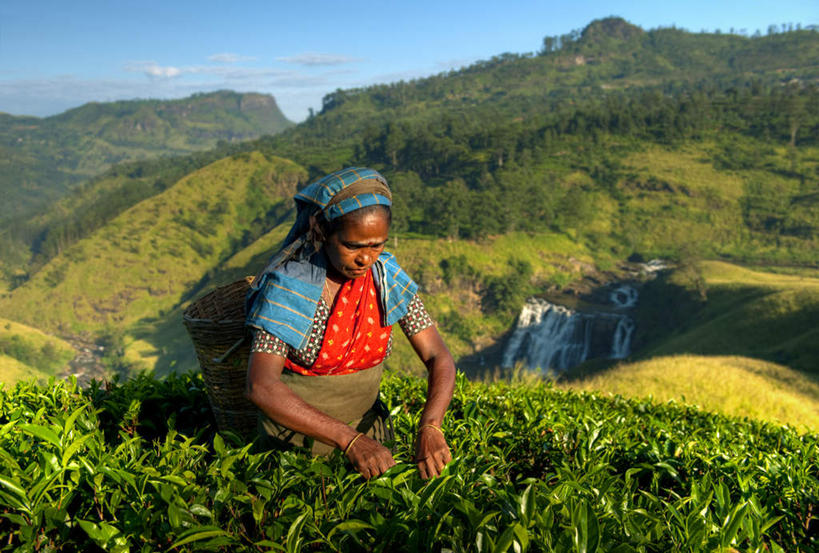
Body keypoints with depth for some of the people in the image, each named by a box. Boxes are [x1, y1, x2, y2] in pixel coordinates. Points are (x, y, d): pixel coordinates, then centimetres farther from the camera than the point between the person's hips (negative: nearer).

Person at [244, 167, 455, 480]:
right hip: (299, 436, -3)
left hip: (367, 427, 4)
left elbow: (439, 359, -12)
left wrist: (430, 428, -30)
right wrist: (350, 440, -39)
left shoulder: (387, 277, -12)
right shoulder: (288, 285, -24)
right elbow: (261, 387, -32)